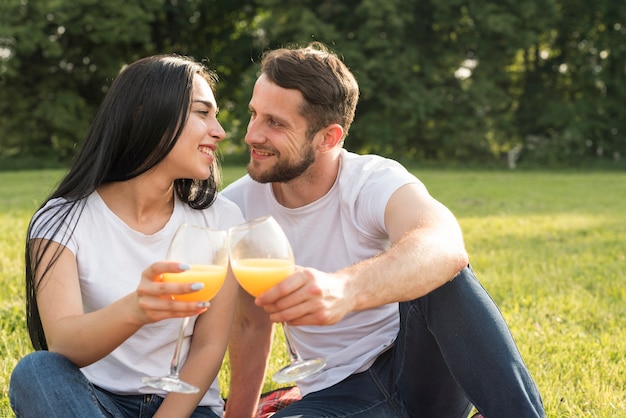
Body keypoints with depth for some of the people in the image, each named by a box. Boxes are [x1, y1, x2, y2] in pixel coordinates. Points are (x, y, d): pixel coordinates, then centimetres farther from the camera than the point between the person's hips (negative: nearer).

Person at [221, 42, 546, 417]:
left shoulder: (375, 182, -18)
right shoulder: (238, 207, -6)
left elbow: (447, 246, -43)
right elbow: (252, 323, 10)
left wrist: (345, 288, -62)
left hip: (424, 371, -3)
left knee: (439, 272, -34)